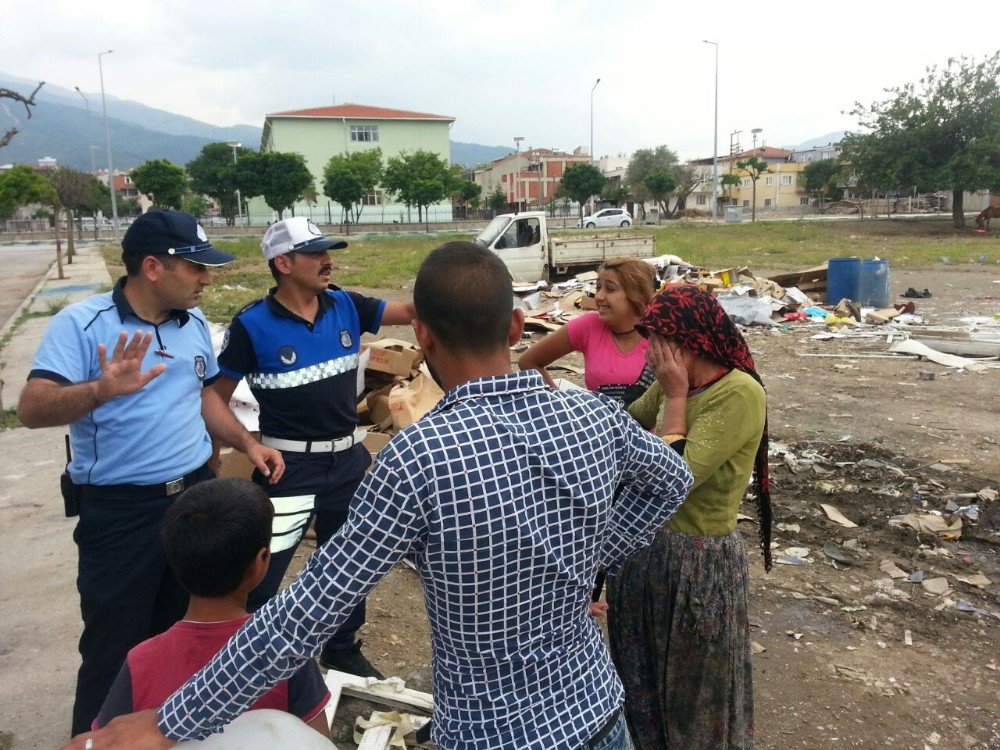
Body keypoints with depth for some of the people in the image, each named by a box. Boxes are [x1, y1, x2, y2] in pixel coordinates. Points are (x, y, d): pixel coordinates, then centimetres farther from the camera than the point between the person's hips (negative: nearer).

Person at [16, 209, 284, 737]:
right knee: (114, 650, 6)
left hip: (195, 496, 6)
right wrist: (102, 390, -41)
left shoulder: (195, 323, 6)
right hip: (119, 512, -6)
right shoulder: (81, 324, -14)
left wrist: (247, 443, 6)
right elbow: (32, 409, -23)